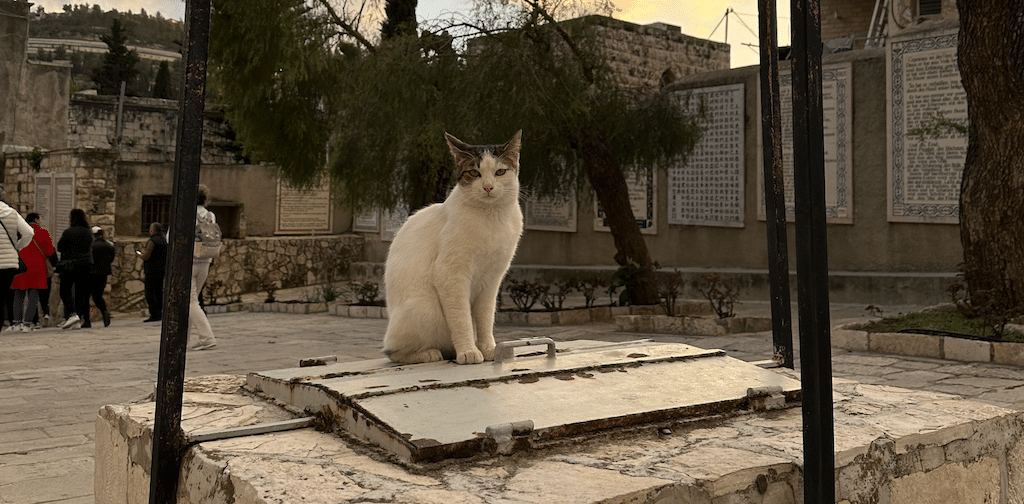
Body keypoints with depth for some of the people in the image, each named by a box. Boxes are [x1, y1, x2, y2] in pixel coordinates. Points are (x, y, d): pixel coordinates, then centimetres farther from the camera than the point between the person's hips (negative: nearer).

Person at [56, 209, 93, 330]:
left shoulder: (68, 232, -12)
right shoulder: (89, 232, 6)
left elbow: (59, 247, -6)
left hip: (69, 265, -5)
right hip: (86, 264, 5)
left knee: (65, 291, 2)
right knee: (81, 292, 7)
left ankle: (72, 314, -17)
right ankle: (80, 319, 6)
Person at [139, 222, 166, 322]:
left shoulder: (152, 241, -14)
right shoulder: (164, 240, 11)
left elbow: (146, 257, -17)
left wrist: (139, 253, 4)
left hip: (152, 271, -8)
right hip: (163, 270, 8)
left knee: (150, 293, -4)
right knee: (159, 293, 10)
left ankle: (155, 315, -9)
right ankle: (160, 314, 8)